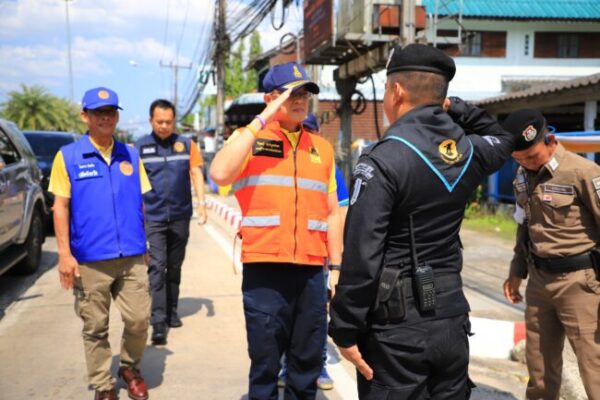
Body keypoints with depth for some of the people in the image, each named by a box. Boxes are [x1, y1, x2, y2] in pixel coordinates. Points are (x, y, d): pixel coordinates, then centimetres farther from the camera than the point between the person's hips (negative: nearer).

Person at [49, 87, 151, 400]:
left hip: (132, 257, 3)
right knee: (95, 327, 8)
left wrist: (143, 244, 13)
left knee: (139, 319, 4)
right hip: (89, 259, -2)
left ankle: (130, 367, 30)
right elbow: (60, 206, -2)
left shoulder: (131, 155, 8)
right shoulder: (68, 156, -1)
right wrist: (64, 254, -8)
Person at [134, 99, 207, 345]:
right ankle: (158, 322, -9)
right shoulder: (140, 146, 0)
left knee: (174, 267, 12)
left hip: (180, 216, 2)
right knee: (157, 267, -9)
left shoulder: (186, 144, 4)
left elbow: (196, 173, 4)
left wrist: (202, 202, -7)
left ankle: (171, 312, 25)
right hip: (152, 217, -2)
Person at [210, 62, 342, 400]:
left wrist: (338, 267, 12)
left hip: (312, 270, 3)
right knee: (265, 364, 6)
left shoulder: (322, 148, 12)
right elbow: (220, 173, -19)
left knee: (308, 364, 13)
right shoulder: (249, 139, 2)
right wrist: (261, 121, -16)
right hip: (265, 268, -3)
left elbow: (332, 212, 15)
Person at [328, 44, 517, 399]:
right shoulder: (468, 152, 3)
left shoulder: (383, 160, -16)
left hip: (397, 328, -6)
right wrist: (455, 108, 20)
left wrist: (345, 330, -12)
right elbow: (503, 140, 29)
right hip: (452, 319, 6)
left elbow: (362, 254, -20)